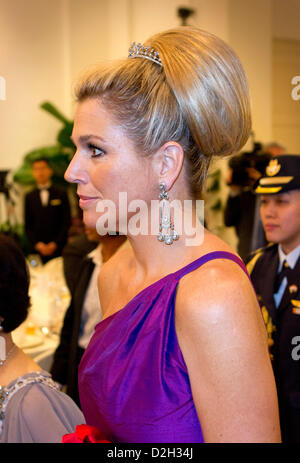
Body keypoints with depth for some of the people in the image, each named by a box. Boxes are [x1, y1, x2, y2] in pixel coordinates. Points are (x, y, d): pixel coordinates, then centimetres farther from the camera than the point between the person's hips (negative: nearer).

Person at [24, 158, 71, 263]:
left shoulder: (61, 194, 8)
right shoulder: (29, 197, 12)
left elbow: (66, 222, 4)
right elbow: (27, 225, 10)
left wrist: (55, 243, -5)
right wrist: (37, 244, -4)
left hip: (58, 247, -1)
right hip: (37, 248, 1)